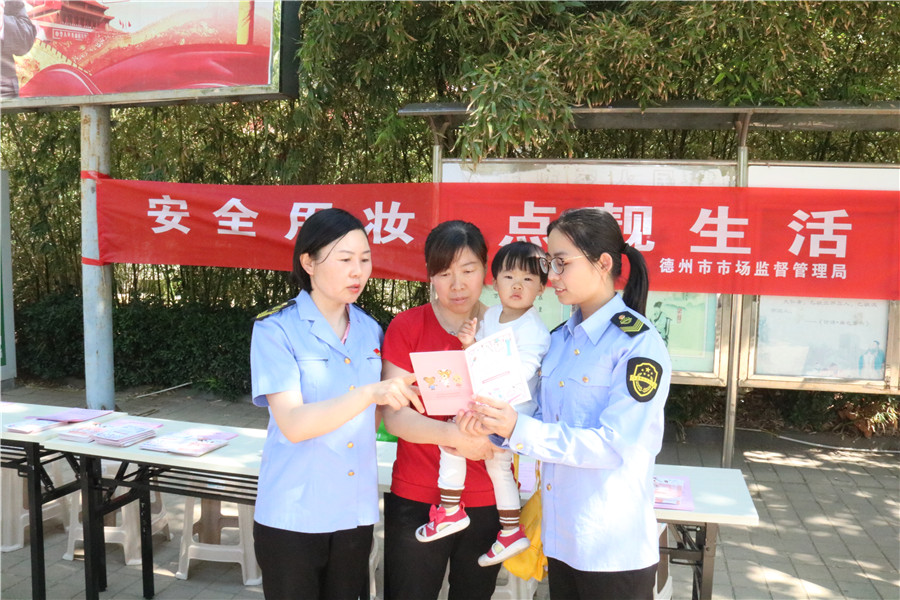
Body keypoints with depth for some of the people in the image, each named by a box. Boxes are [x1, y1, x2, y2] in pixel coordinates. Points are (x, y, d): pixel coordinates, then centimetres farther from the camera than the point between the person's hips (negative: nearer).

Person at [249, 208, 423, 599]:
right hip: (293, 516, -4)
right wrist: (369, 394, -36)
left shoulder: (370, 330, 3)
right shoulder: (276, 329, -12)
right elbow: (293, 424, -23)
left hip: (356, 513, 5)